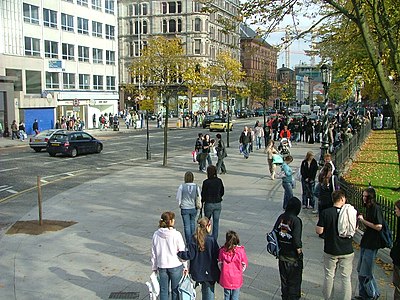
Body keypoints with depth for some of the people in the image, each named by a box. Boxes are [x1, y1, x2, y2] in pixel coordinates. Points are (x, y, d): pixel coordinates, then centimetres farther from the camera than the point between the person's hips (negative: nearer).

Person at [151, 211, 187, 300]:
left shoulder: (156, 234, -6)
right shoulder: (176, 234, -17)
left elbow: (153, 253, 2)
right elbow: (182, 252, -10)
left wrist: (154, 267, 13)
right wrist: (185, 266, 2)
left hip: (161, 266, 3)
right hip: (176, 266, -3)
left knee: (163, 290, 15)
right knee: (175, 290, 13)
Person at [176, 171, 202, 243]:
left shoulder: (182, 187, -14)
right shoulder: (196, 186, -10)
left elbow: (178, 198, -4)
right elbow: (199, 198, -2)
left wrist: (180, 205, 15)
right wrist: (199, 205, 16)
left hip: (184, 208, -2)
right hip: (193, 208, 2)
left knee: (187, 225, 5)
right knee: (192, 223, 24)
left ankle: (189, 242, 6)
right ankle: (192, 238, 34)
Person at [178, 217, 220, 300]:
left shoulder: (194, 239, -10)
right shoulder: (211, 239, -17)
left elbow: (190, 255, -11)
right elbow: (217, 255, -12)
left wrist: (179, 253, 1)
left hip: (198, 271, 3)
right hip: (210, 271, -3)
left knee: (204, 290, 25)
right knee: (209, 290, 10)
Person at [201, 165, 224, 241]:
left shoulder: (206, 182, -15)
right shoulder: (219, 181, -3)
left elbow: (203, 194, -10)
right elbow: (222, 192, 8)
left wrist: (202, 201, 6)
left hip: (209, 204, -3)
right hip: (218, 204, 3)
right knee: (216, 222, 8)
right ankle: (214, 239, 10)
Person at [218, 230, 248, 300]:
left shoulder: (222, 250, -15)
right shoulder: (241, 250, -18)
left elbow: (220, 264, -4)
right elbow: (244, 264, -7)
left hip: (225, 278, 1)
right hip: (237, 279, -1)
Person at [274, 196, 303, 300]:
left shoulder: (281, 217, -3)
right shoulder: (296, 220, -20)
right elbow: (296, 239, -23)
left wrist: (279, 247, 10)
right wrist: (299, 250, -9)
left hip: (282, 255, 5)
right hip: (293, 256, -5)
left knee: (284, 278, 20)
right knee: (294, 280, 13)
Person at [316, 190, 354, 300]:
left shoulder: (325, 213, -14)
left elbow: (319, 231, -12)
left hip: (330, 251, 0)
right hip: (347, 251, 1)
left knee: (329, 276, 15)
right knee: (346, 278, 12)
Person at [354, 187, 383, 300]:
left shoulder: (376, 208, -17)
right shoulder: (368, 208, 10)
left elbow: (378, 227, -21)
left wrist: (363, 220, -16)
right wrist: (361, 219, 1)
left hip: (372, 244, -9)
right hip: (365, 242, 9)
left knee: (365, 272, -3)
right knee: (360, 270, 14)